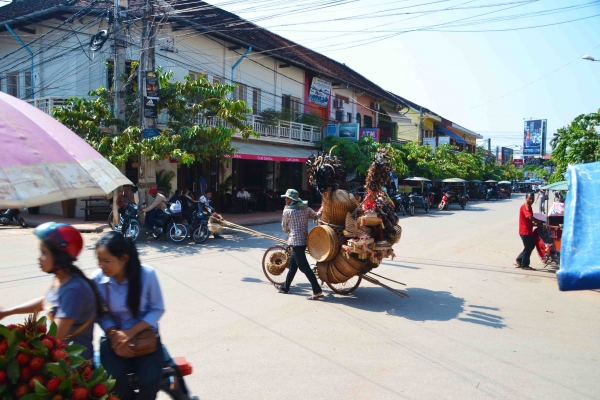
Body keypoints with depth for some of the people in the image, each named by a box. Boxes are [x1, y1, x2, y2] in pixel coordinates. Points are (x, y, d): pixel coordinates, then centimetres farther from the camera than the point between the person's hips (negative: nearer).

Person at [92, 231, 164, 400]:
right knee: (115, 379, -26)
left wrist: (131, 332, -19)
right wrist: (114, 334, -18)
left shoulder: (147, 275, -19)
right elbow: (101, 315, 0)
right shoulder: (97, 279, -12)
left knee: (150, 381, -22)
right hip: (114, 337, 1)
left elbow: (157, 309, -9)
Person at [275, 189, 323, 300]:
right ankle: (285, 287, 31)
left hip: (295, 241, -8)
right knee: (292, 264, 19)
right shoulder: (305, 208, 5)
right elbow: (316, 217, 11)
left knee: (303, 266, -7)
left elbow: (284, 226, 5)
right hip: (304, 240, 8)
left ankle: (317, 291, -12)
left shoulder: (287, 211, -8)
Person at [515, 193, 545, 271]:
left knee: (531, 245, 17)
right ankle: (524, 265, 10)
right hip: (525, 231, -10)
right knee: (528, 247, -1)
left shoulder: (529, 206, 15)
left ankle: (519, 260, 22)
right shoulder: (525, 207, -17)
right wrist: (540, 222, -20)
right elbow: (530, 217, -30)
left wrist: (534, 223, 9)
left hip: (528, 230, 10)